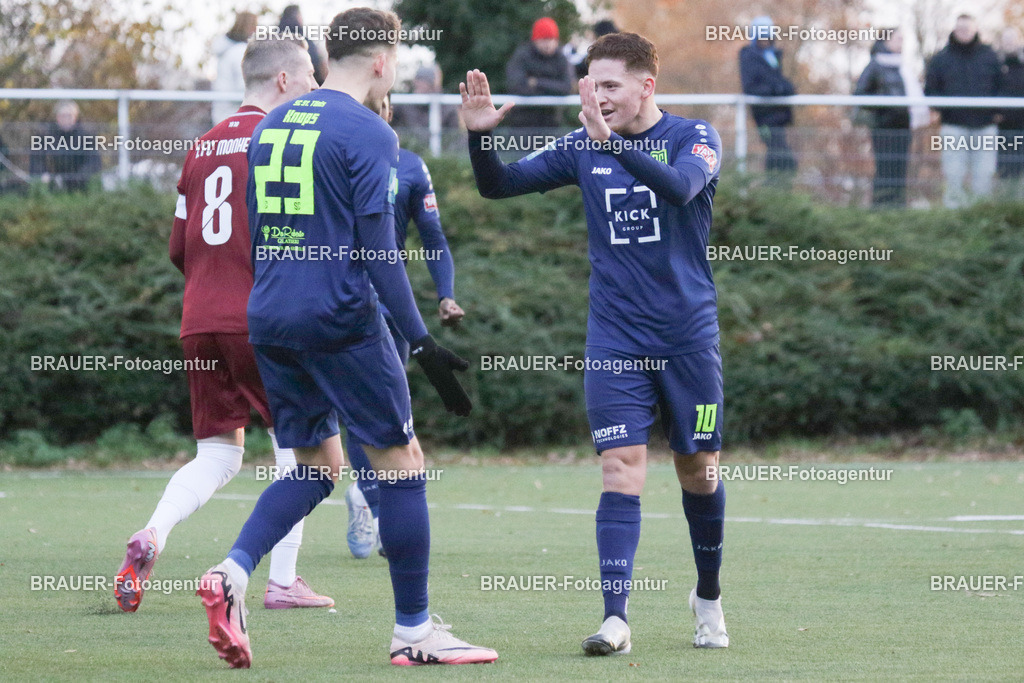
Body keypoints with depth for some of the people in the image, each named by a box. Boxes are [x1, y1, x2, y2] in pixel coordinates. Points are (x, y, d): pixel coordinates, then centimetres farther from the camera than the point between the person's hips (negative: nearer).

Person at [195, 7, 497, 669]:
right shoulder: (369, 134, -9)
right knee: (402, 460, 4)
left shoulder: (270, 126, 13)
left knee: (318, 464, 16)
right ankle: (414, 630, 6)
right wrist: (422, 344, -13)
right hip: (340, 318, -7)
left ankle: (233, 572, -6)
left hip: (269, 318, 7)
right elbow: (376, 249, -14)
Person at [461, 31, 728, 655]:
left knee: (699, 469, 9)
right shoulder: (584, 147, 4)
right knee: (622, 468, -11)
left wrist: (610, 140, -40)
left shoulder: (695, 137, -6)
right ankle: (616, 619, -17)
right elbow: (499, 185, 4)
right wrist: (480, 135, -15)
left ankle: (709, 597, 31)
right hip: (615, 340, 1)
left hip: (688, 338, -1)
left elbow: (680, 186, -28)